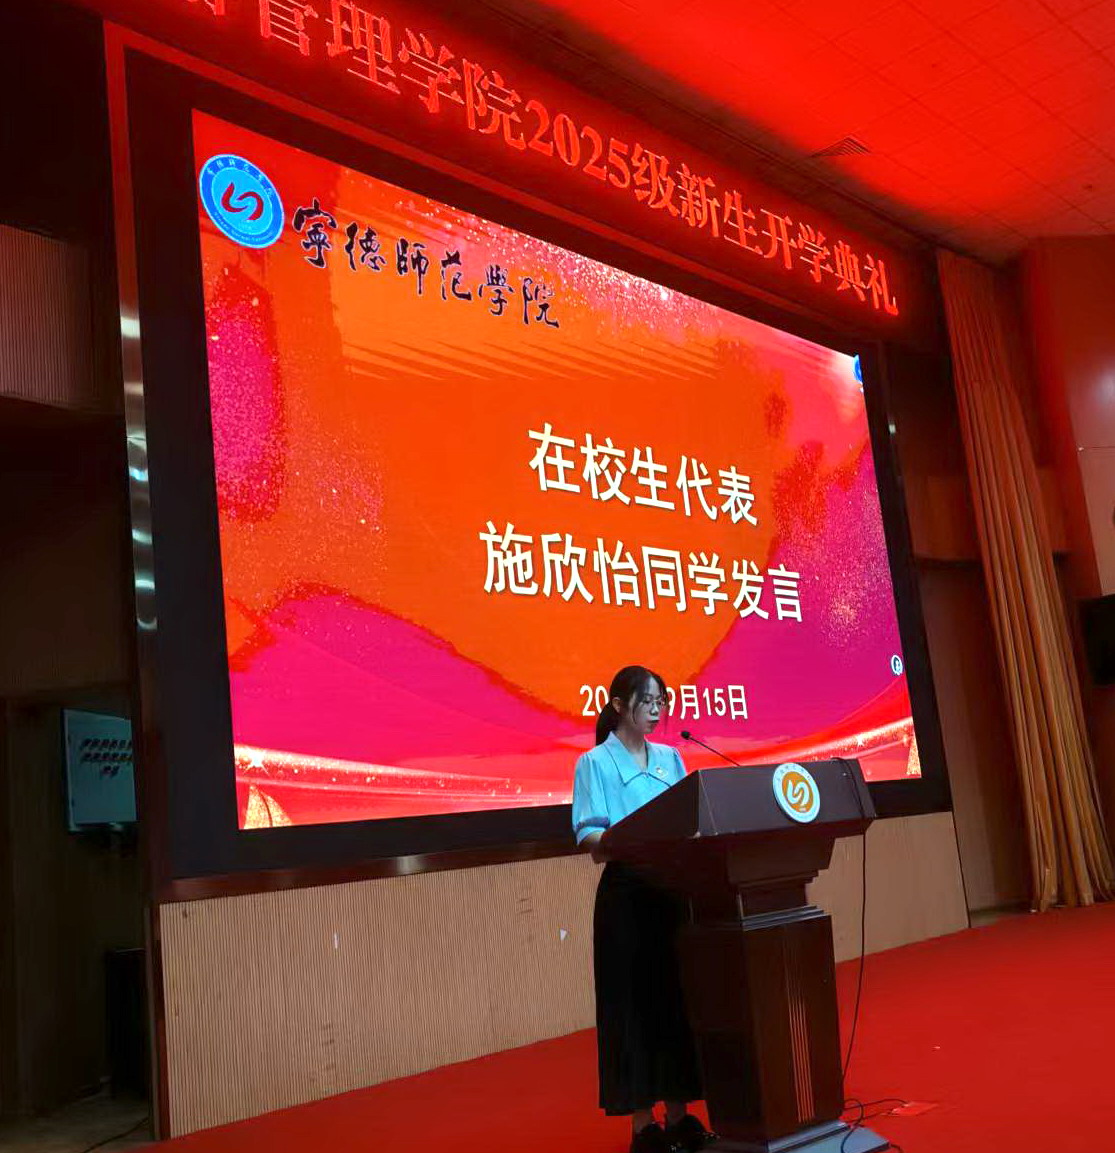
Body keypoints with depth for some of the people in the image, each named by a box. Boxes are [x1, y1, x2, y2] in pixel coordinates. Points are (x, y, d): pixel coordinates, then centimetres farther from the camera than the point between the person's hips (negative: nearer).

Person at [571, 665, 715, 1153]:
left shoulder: (670, 758, 12)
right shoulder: (595, 763, -5)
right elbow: (588, 837, -13)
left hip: (674, 891, 5)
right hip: (626, 896, -5)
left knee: (679, 999, 9)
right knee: (634, 1003, 0)